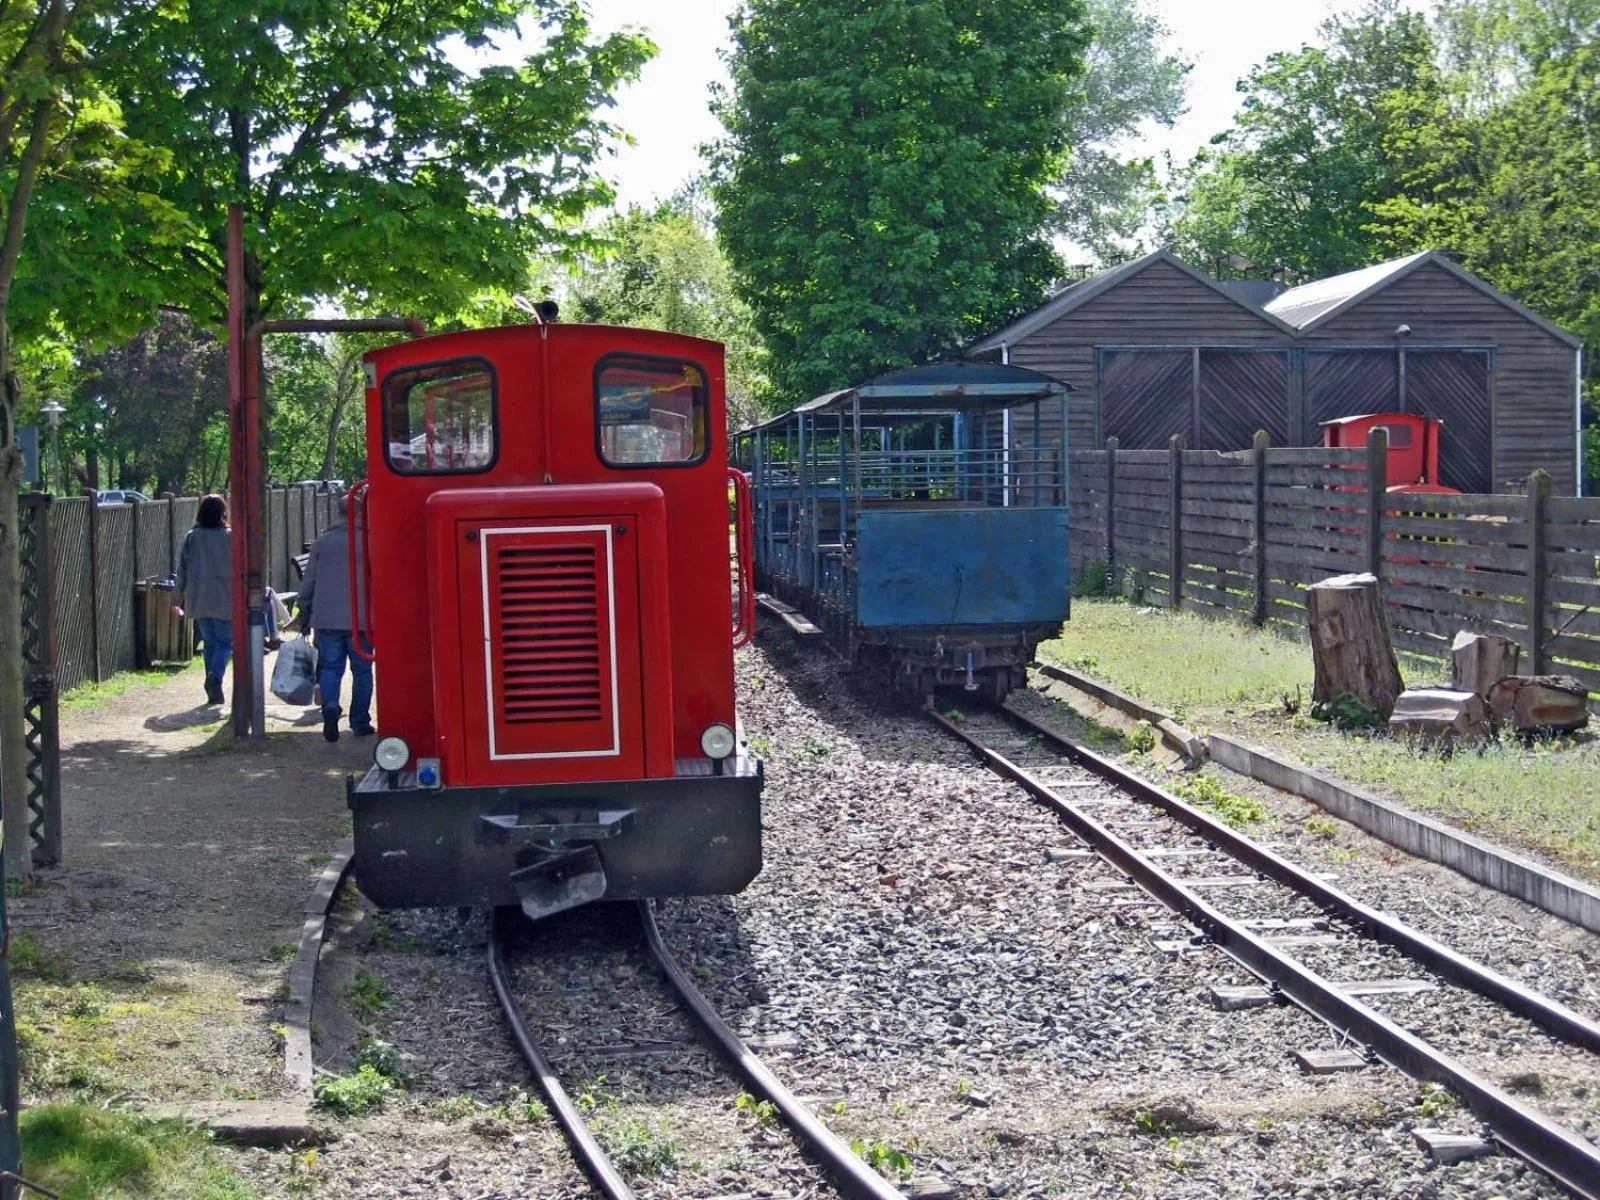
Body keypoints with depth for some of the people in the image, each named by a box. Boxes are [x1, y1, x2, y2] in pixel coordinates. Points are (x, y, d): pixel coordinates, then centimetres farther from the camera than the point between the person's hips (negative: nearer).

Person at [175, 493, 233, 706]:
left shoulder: (191, 538, 0)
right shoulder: (230, 538, -8)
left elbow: (182, 569, 4)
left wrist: (179, 597, 13)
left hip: (199, 599, 3)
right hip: (225, 600, -3)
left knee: (209, 642, 13)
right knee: (225, 641, 5)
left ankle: (214, 692, 11)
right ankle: (215, 676, -22)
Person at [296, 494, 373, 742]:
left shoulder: (322, 542, 4)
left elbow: (308, 580, 7)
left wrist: (304, 614, 15)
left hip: (327, 619, 1)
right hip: (361, 619, -1)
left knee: (330, 667, 6)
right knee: (361, 670, 8)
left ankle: (330, 706, -19)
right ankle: (360, 722, 10)